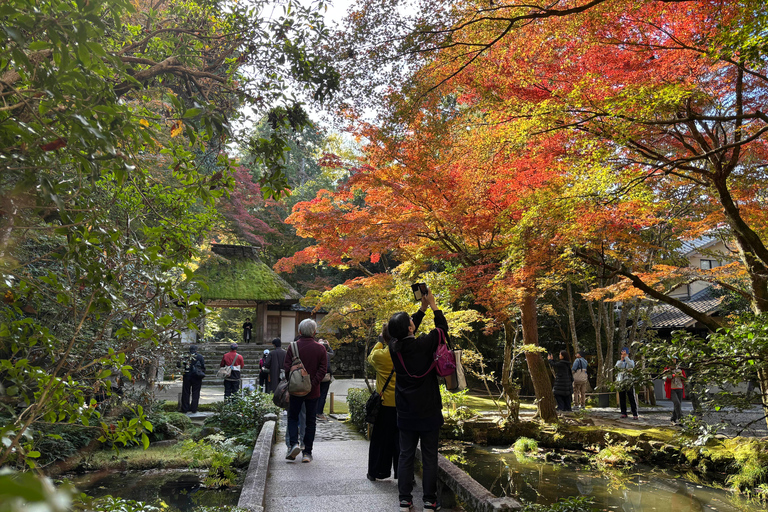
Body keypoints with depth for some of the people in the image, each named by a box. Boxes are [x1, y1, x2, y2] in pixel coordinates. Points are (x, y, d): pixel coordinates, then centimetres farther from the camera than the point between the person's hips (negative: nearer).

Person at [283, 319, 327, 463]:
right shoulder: (320, 349, -3)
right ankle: (307, 452, 12)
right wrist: (312, 383, -8)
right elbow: (323, 370, -8)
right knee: (311, 421, 10)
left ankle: (294, 443, -5)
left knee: (292, 417, 15)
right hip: (313, 392, 1)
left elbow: (287, 368, -7)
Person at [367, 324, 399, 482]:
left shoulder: (379, 355, -10)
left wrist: (379, 341, 19)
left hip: (384, 403, 0)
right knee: (401, 439, 8)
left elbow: (371, 357, 11)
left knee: (380, 439, 12)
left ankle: (375, 472, 23)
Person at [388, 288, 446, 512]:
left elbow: (405, 333, 16)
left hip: (406, 412, 4)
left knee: (406, 455, 11)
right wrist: (432, 304, 10)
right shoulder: (424, 344, -16)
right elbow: (443, 327, 1)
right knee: (429, 457, 6)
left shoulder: (394, 347, -4)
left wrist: (422, 307, 17)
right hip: (428, 411, -4)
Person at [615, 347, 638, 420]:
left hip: (629, 382, -3)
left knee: (632, 398, -7)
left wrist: (626, 357, -19)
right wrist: (622, 359, -18)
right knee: (622, 399, 4)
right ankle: (623, 413, 11)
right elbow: (617, 366, -8)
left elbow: (631, 365, -16)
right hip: (621, 382, 3)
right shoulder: (619, 361, 15)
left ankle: (635, 414, -5)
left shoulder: (631, 361, 9)